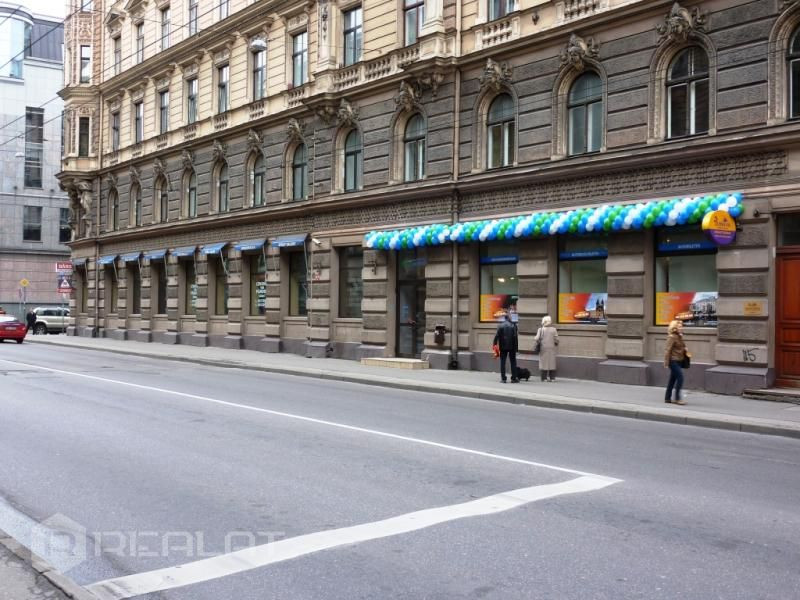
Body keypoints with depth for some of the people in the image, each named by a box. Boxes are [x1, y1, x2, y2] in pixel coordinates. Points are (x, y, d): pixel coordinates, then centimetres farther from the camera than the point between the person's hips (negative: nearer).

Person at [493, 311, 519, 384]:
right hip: (512, 347, 0)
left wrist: (495, 345, -1)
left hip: (503, 347, 0)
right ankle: (514, 378, 7)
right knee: (513, 362, 7)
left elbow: (497, 336, -7)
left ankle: (503, 378, 3)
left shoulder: (500, 326, -3)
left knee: (502, 363, 5)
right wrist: (516, 347, -2)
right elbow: (515, 337, -7)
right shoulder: (513, 326, -5)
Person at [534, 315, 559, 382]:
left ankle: (544, 377, 2)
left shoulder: (541, 329, -6)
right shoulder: (554, 330, -4)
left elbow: (537, 339, -10)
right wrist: (555, 343, 18)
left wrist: (536, 343, 9)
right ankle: (552, 377, 8)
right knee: (552, 363, 8)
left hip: (543, 349, -1)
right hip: (551, 349, 1)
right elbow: (556, 339, -2)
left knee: (543, 363, 4)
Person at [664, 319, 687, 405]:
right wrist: (666, 363, -19)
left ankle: (667, 398, 18)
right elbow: (667, 350, -17)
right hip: (673, 361, -9)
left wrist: (685, 349, 6)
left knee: (672, 379, 12)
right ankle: (677, 398, -7)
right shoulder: (672, 337, -14)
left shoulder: (679, 336, 12)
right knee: (680, 378, -12)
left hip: (678, 361, 9)